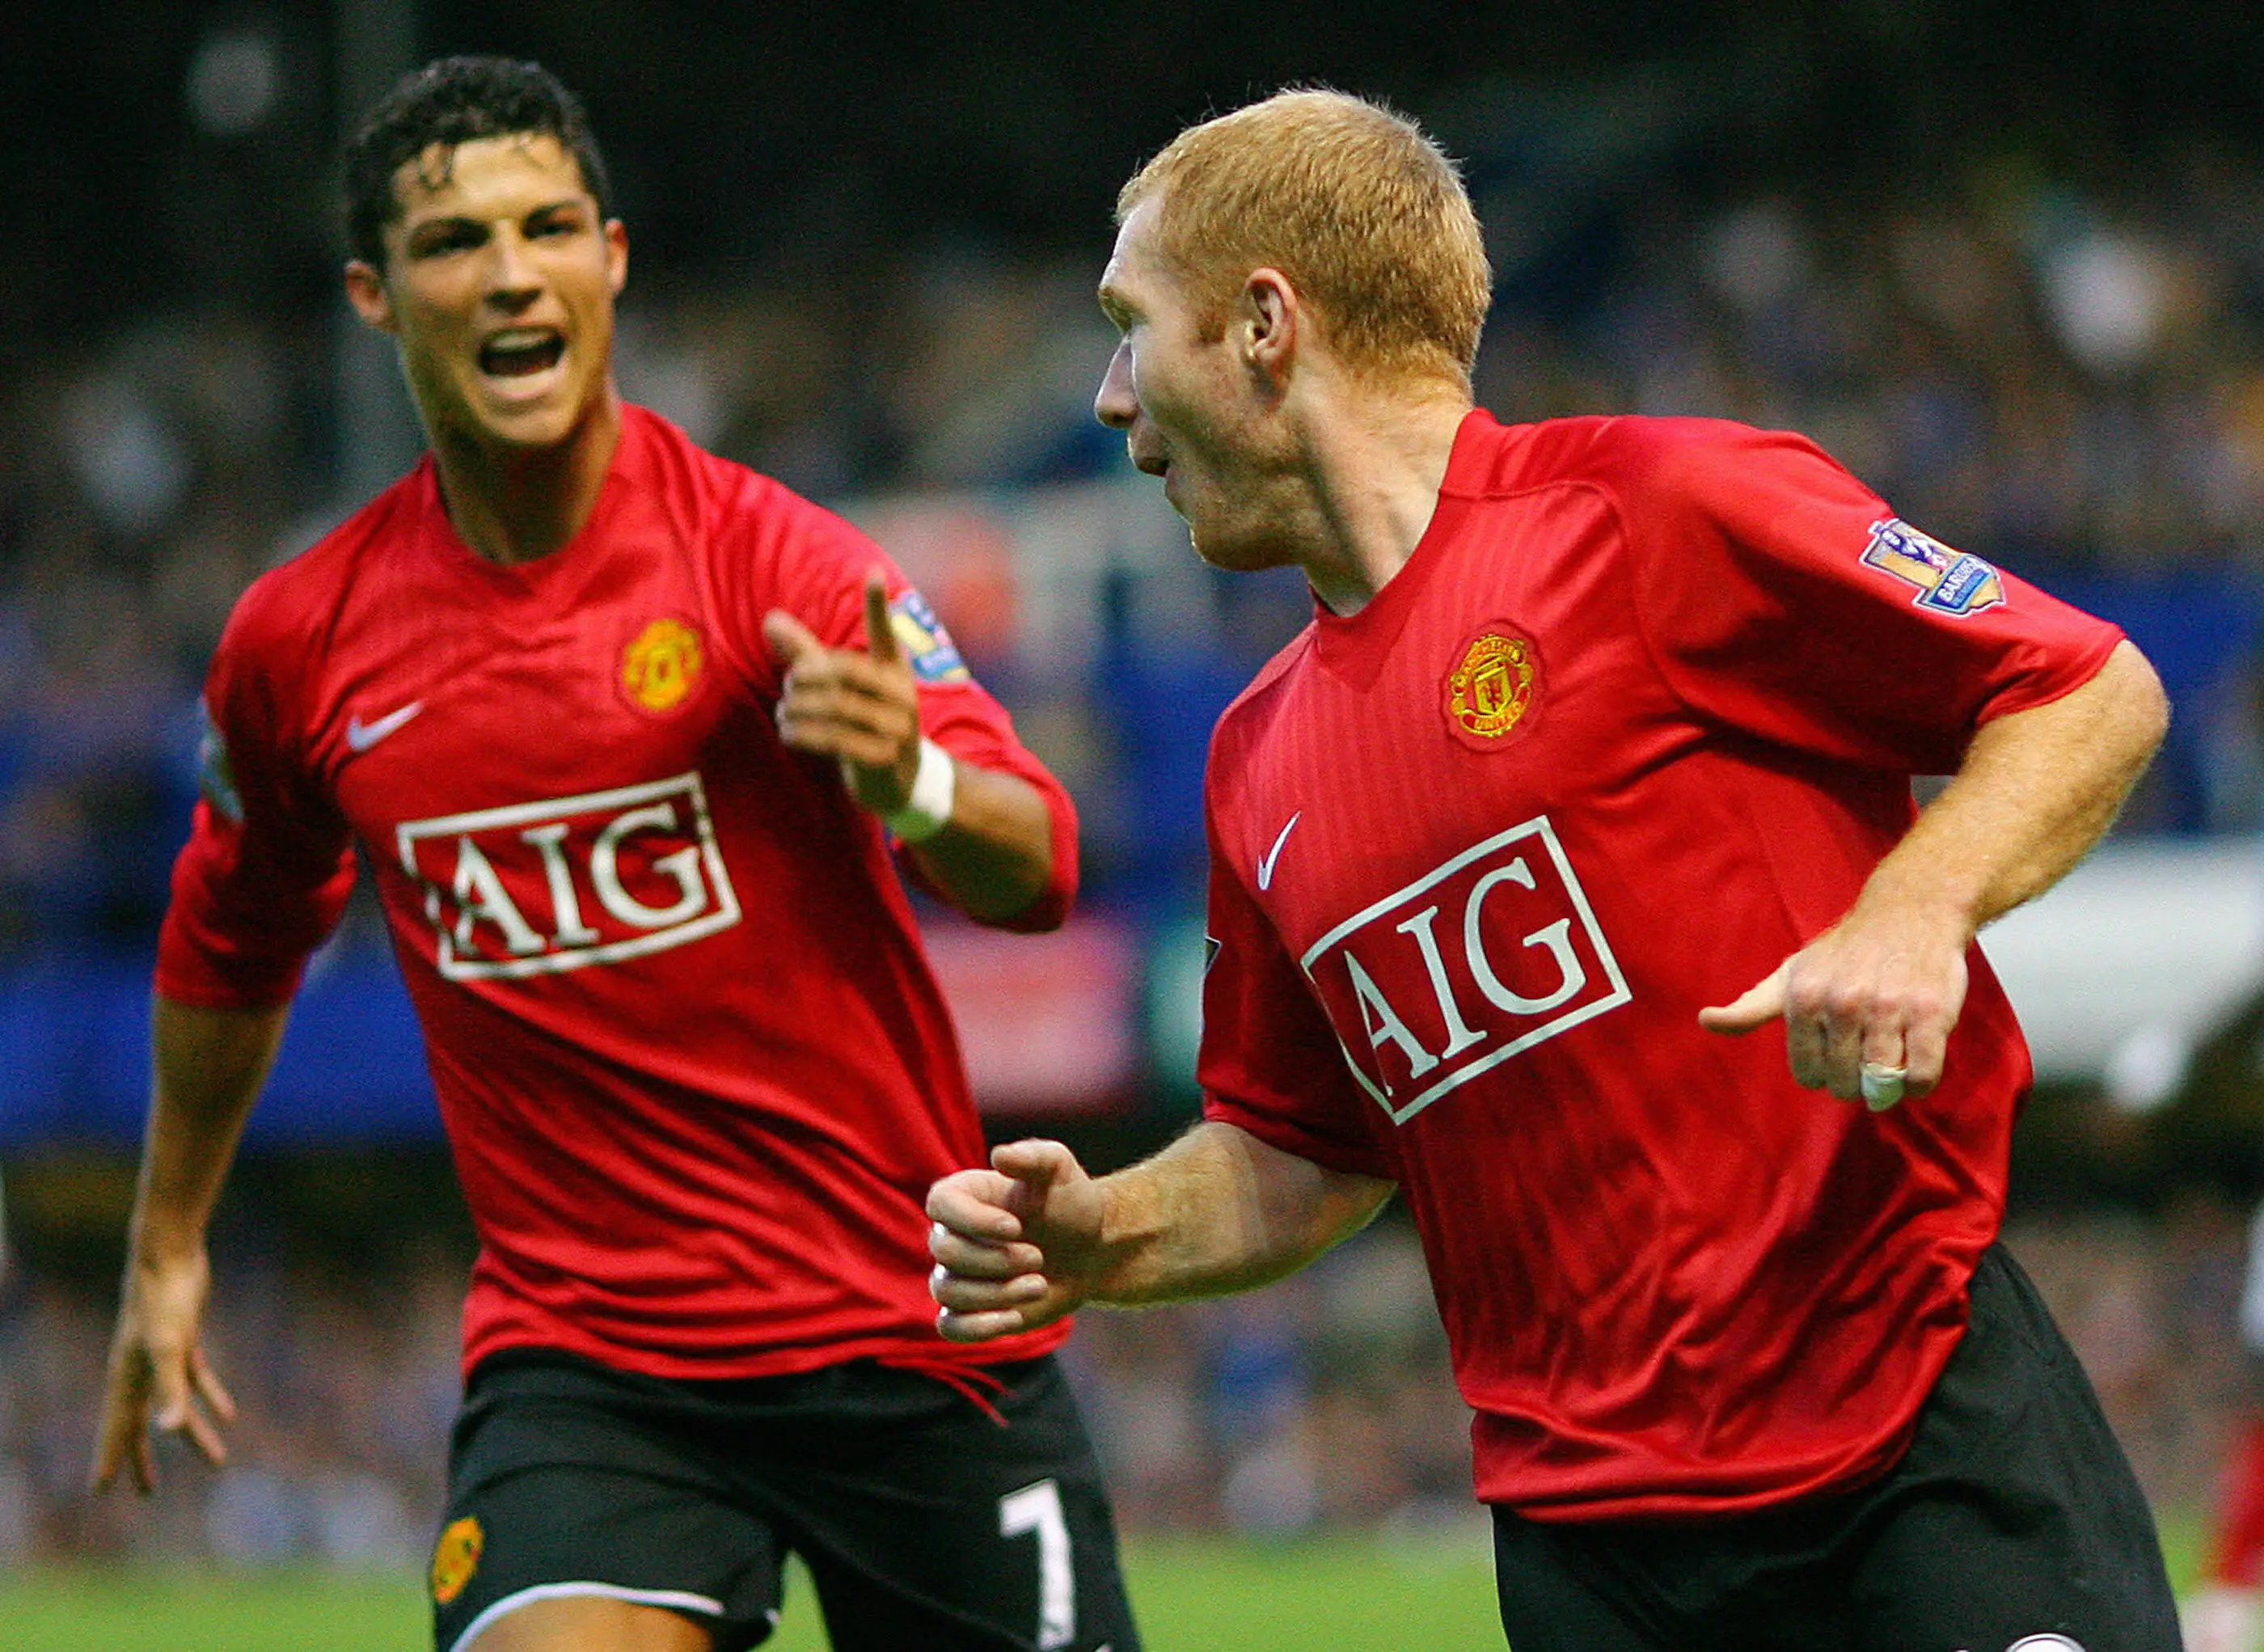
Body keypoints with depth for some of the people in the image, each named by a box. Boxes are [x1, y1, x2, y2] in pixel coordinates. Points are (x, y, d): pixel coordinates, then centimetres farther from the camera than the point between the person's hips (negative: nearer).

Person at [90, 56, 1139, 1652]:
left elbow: (1040, 867, -19)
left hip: (914, 1335, -1)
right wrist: (168, 1244, 29)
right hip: (579, 1366, 1)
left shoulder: (766, 556, -9)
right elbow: (233, 945, 22)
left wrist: (911, 781, -40)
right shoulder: (296, 646, 2)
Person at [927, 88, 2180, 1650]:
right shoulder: (1260, 762, 15)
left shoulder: (1655, 510, -6)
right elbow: (1302, 1153, 23)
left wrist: (1913, 909, -20)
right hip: (1583, 1508, 5)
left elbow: (2098, 694, -4)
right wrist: (1097, 1238, 5)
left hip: (1925, 1411, -5)